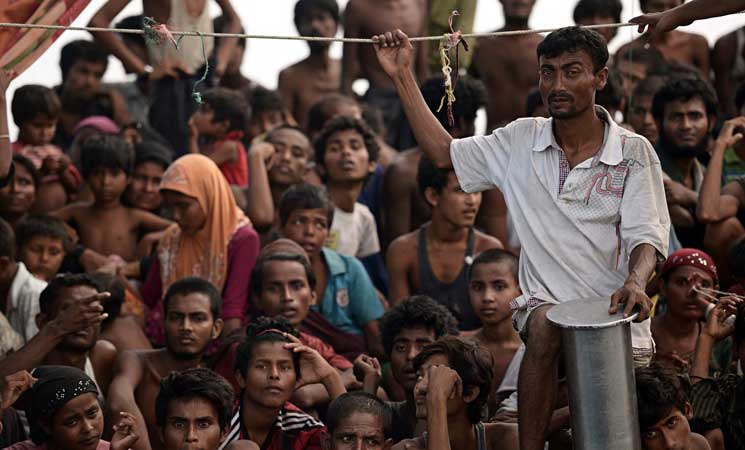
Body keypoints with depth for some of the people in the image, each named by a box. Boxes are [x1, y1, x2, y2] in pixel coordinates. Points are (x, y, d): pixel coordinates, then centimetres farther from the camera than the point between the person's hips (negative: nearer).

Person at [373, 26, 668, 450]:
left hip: (615, 314, -1)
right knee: (546, 325, -35)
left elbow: (646, 237, -8)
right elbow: (443, 152, 13)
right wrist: (403, 76, 9)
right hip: (547, 303, 1)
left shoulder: (634, 153, -2)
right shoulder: (521, 141, 6)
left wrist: (635, 283, -30)